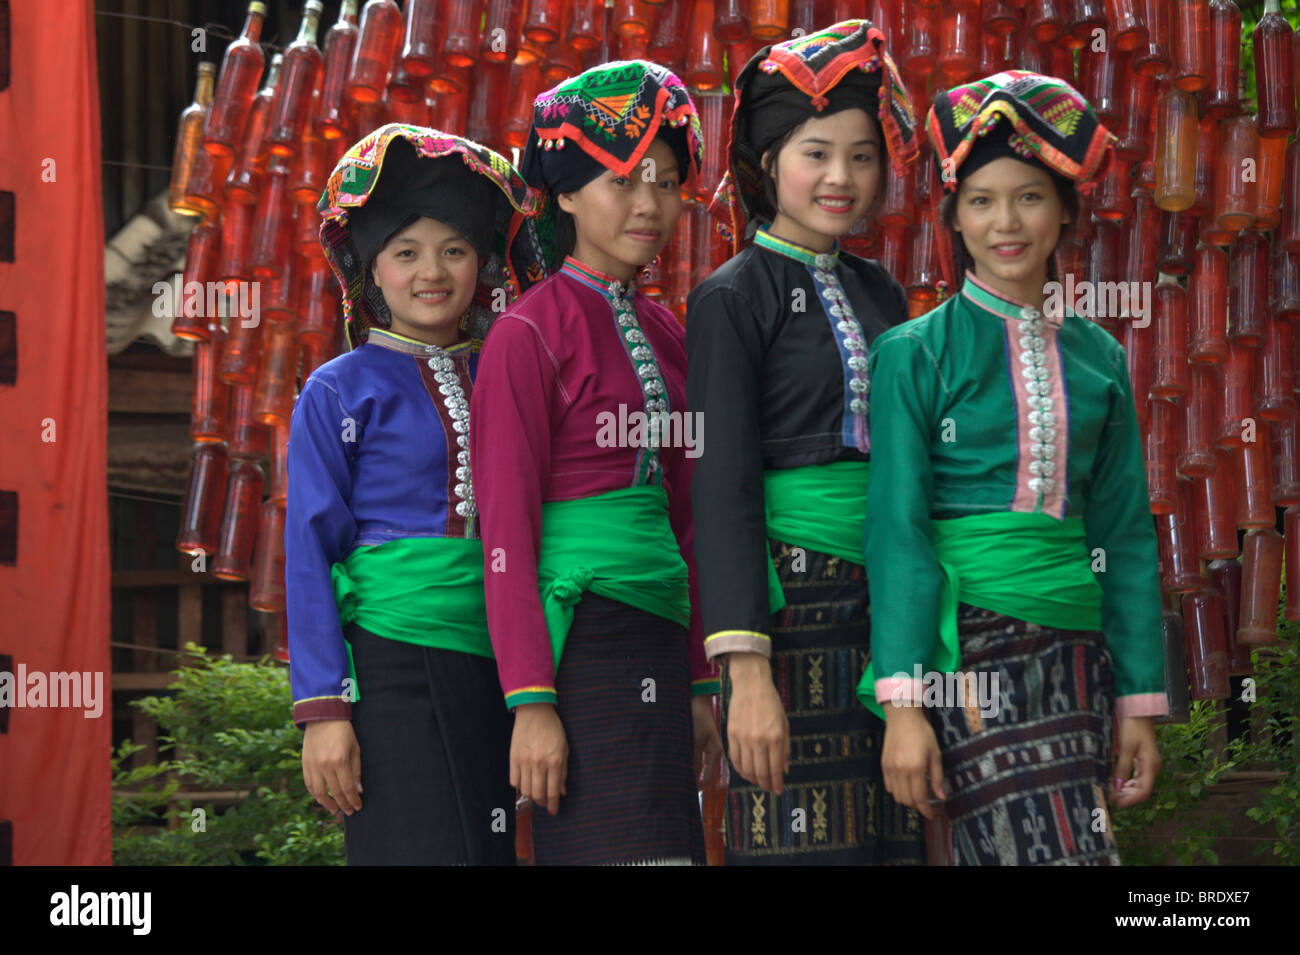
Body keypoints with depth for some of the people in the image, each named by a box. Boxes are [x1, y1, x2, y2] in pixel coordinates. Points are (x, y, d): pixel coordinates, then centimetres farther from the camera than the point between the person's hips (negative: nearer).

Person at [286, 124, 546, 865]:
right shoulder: (339, 392, 1)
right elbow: (310, 553, -2)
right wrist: (323, 708, -9)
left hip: (495, 664, 5)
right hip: (393, 661, -4)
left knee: (493, 846, 4)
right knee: (425, 846, -11)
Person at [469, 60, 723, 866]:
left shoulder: (665, 335, 16)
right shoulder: (529, 336, -6)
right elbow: (506, 527, -10)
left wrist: (699, 681, 15)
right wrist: (531, 701, -15)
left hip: (656, 640, 7)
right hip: (580, 638, -7)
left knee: (671, 843, 5)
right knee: (614, 847, -12)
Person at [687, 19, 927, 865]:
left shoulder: (881, 295, 15)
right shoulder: (733, 300, -3)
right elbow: (722, 486, -8)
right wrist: (746, 671, -16)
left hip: (889, 600, 6)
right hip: (793, 599, -6)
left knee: (894, 839, 2)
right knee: (803, 844, -7)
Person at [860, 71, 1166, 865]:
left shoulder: (1098, 358, 12)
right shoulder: (915, 354, 0)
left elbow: (1126, 533, 14)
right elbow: (897, 527, -4)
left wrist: (1139, 701, 10)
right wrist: (903, 702, -12)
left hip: (1073, 645, 4)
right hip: (968, 641, -4)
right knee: (1053, 853, -15)